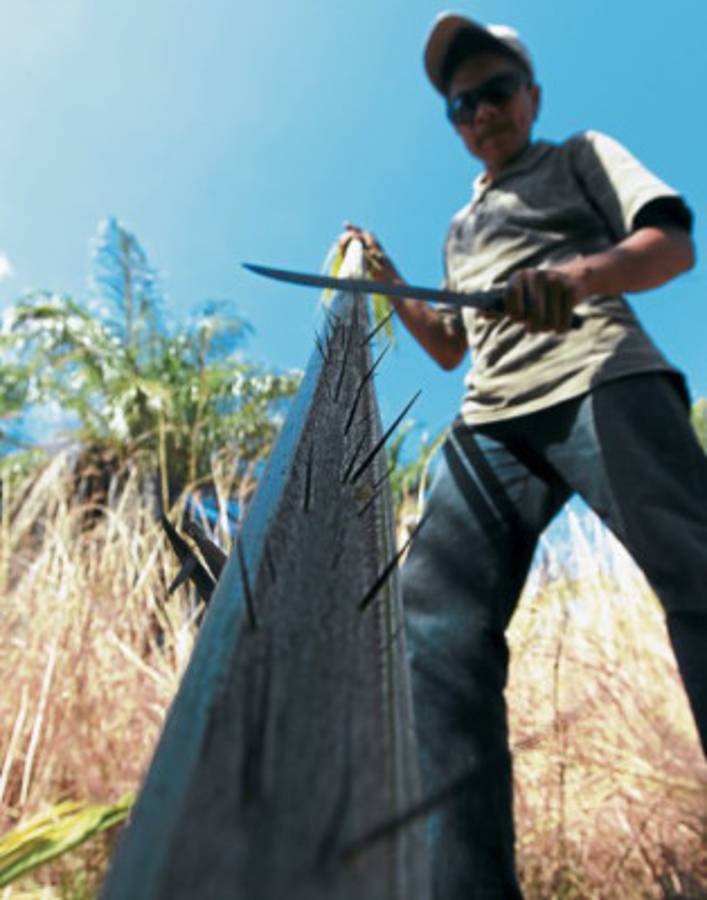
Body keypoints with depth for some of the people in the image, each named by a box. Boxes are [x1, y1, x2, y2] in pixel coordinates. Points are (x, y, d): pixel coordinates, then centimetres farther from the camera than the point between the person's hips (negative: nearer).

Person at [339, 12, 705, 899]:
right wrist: (389, 285, 25)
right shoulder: (460, 226, 37)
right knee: (437, 624, -13)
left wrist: (578, 273, -14)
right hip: (491, 419, 4)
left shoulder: (582, 155, 24)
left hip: (597, 381, -3)